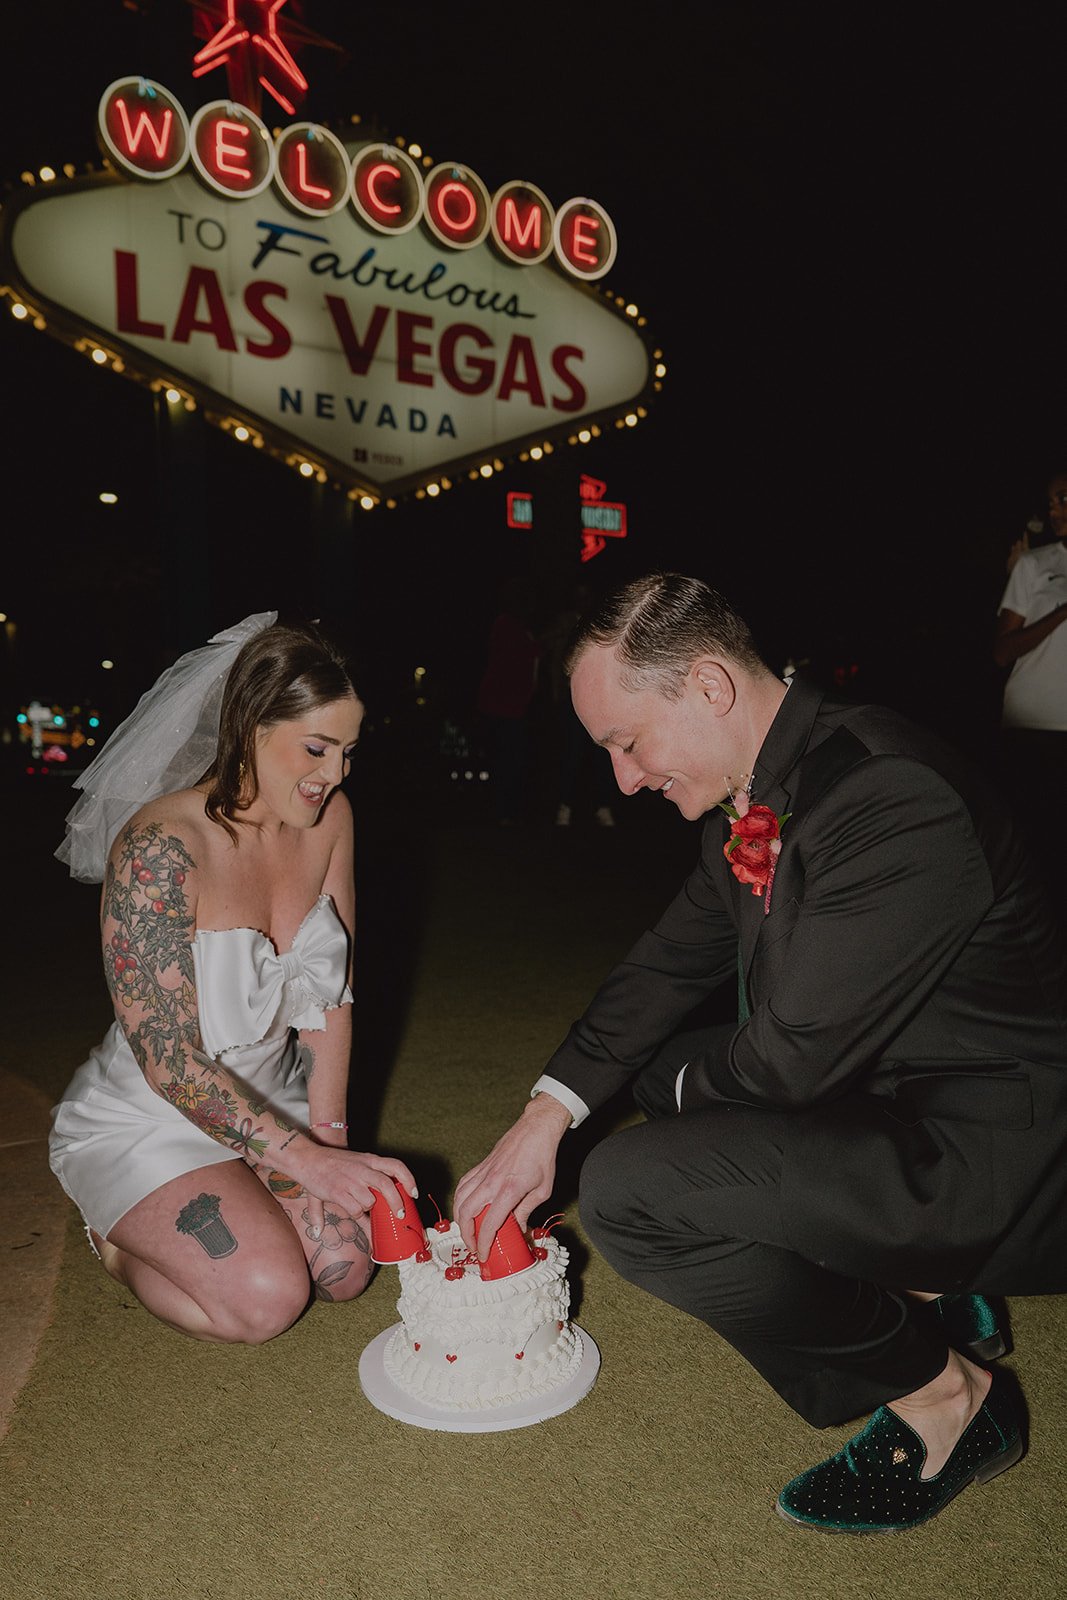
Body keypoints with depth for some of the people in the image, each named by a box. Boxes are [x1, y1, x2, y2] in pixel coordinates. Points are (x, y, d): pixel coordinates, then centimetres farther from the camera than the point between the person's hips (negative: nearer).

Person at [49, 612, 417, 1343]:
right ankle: (119, 1236, 12)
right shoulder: (160, 847, -28)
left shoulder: (330, 817, -8)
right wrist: (306, 1159, -29)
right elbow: (169, 1062, -27)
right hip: (144, 1120, -6)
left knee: (348, 1265, -8)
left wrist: (329, 1132, -4)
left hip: (266, 1105, 6)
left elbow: (333, 987, 0)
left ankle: (169, 1225, 19)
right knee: (266, 1299, -19)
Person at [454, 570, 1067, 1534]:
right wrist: (549, 1112, 1)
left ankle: (945, 1394, -1)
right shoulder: (756, 798, 1)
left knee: (629, 1191, -22)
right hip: (892, 1091, 10)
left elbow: (796, 1056, -26)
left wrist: (693, 1088, -3)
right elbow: (674, 959, 9)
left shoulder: (891, 803, -28)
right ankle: (927, 1289, 15)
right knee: (662, 1068, 21)